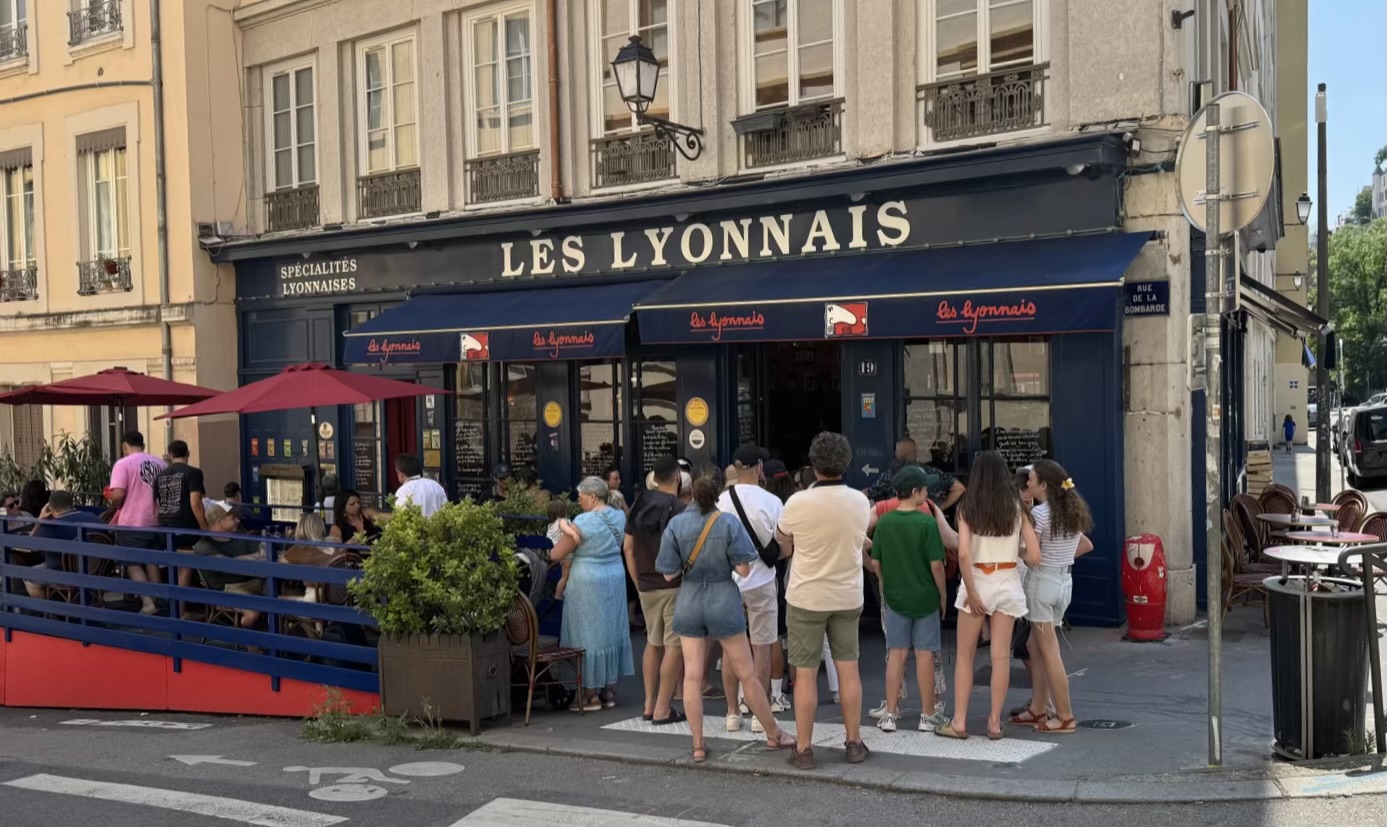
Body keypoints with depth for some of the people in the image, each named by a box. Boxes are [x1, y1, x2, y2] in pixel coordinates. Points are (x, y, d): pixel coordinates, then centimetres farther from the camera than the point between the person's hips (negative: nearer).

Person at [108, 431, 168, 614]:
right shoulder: (160, 463, 7)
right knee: (152, 563, 16)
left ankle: (147, 603, -8)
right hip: (156, 522, 5)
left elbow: (118, 495, -17)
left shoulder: (123, 463, -9)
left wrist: (114, 506, 3)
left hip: (132, 524, -5)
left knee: (133, 564, 4)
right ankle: (156, 602, 19)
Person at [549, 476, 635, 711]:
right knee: (612, 632, 13)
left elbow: (556, 555, -11)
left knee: (589, 634, 2)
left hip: (588, 583, -7)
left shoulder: (582, 522, -16)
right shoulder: (619, 516, 3)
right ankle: (609, 688, 21)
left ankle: (591, 693, 7)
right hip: (615, 579, 7)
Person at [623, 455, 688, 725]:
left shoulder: (639, 505, 9)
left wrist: (638, 582, 16)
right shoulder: (678, 508, -11)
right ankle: (662, 710, -3)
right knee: (675, 645, -1)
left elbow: (628, 547, 11)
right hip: (674, 586, -7)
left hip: (646, 587, 7)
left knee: (653, 643, 17)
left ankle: (649, 705, 21)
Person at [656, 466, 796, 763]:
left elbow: (669, 574, -4)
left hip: (689, 605, 2)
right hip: (724, 603, -2)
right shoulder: (729, 523, -11)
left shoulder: (676, 524, -7)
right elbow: (744, 569, -9)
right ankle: (774, 735, 22)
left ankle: (698, 746, 12)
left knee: (692, 677, 7)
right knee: (747, 674, 9)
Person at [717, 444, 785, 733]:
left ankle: (733, 712, 18)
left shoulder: (721, 501, -8)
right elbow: (783, 546, -5)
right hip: (761, 581, -2)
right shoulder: (771, 502, -12)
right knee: (761, 648, 8)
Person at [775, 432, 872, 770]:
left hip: (806, 598, -3)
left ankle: (804, 749, 10)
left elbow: (784, 547, -1)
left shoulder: (798, 503, -16)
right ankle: (854, 742, 21)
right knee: (848, 668, 13)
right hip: (848, 597, 3)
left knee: (805, 674, 4)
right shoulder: (861, 502, -4)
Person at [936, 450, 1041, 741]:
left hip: (977, 581, -2)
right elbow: (1034, 556, -3)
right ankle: (995, 722, 12)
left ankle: (959, 721, 11)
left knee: (965, 655, 9)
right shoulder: (1017, 507, 0)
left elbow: (963, 554, -16)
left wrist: (971, 593, -9)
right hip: (1008, 582, 2)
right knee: (1001, 655, 6)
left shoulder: (967, 508, -5)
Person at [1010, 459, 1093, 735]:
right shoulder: (1071, 513, 10)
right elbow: (1086, 545, 21)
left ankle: (1065, 717, 5)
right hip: (1064, 582, 8)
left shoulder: (1039, 513, -16)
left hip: (1042, 582, -8)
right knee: (1035, 646, 16)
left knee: (1048, 650, 0)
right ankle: (1037, 709, 20)